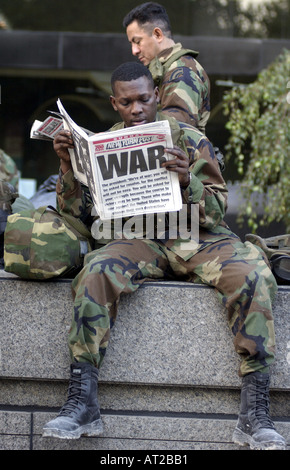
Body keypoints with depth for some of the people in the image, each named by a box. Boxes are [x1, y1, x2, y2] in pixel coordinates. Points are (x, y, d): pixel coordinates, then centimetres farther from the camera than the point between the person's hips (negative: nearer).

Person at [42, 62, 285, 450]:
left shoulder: (189, 139, 6)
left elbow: (217, 211, -1)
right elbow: (78, 213, 7)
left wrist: (188, 180, -21)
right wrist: (68, 167, -9)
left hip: (198, 239, -1)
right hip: (140, 242, 1)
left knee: (253, 275, -30)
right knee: (95, 270, -33)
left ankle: (256, 413, -30)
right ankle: (82, 405, -31)